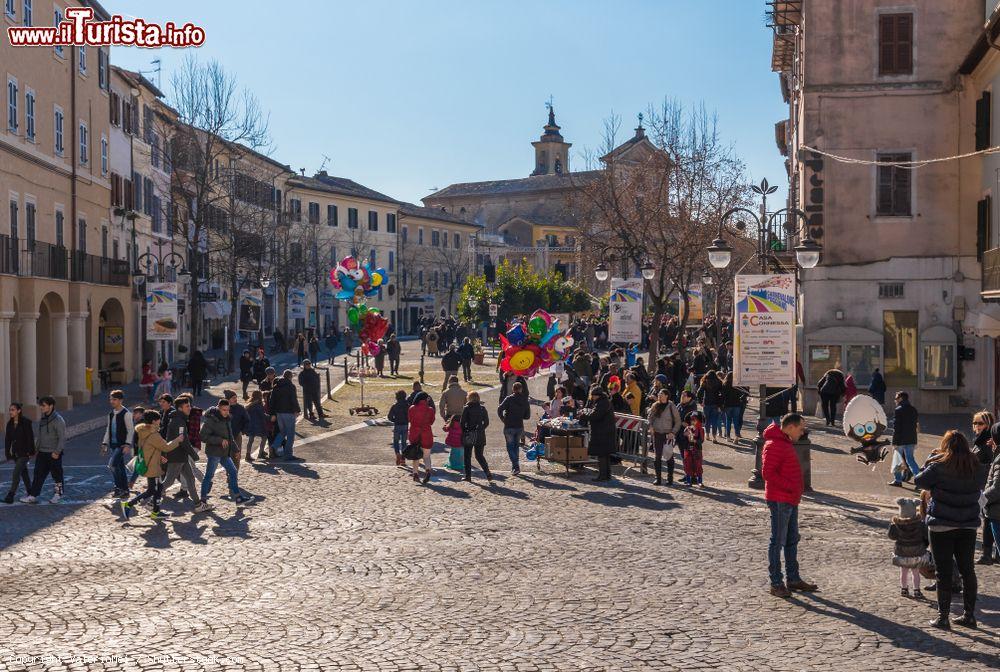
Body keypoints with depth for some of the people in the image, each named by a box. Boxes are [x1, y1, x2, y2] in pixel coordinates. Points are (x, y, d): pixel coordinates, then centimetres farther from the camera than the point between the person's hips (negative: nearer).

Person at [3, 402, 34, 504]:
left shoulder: (26, 422, -12)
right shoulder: (10, 423, 6)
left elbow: (30, 438, -13)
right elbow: (7, 439, 9)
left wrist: (31, 452, -14)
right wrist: (7, 453, 5)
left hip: (24, 453, -7)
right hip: (15, 453, 7)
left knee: (16, 473, -14)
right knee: (23, 473, 16)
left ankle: (10, 496, -15)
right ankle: (30, 492, 27)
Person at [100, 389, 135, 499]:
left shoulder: (126, 414, -10)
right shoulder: (111, 414, 13)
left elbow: (130, 430, -13)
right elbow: (108, 430, 20)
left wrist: (128, 444, -21)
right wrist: (105, 443, 14)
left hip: (122, 445, -8)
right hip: (113, 445, 8)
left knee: (112, 464, -18)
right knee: (120, 467, 11)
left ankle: (119, 487, -8)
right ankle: (125, 491, 17)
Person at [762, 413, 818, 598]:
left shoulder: (786, 443, 17)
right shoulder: (774, 445, -16)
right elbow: (767, 473, -23)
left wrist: (797, 488, 13)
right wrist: (791, 486, -21)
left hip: (790, 500, 10)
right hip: (779, 500, -10)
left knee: (792, 540, 16)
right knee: (778, 541, -5)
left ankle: (793, 579, 25)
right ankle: (776, 584, 1)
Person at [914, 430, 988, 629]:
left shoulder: (939, 467, -16)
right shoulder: (978, 468, -3)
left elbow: (918, 481, -6)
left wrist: (931, 461, 3)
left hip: (941, 527, -4)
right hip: (968, 526, 4)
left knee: (944, 573, 2)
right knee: (967, 570, 15)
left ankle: (943, 617, 6)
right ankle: (970, 615, 22)